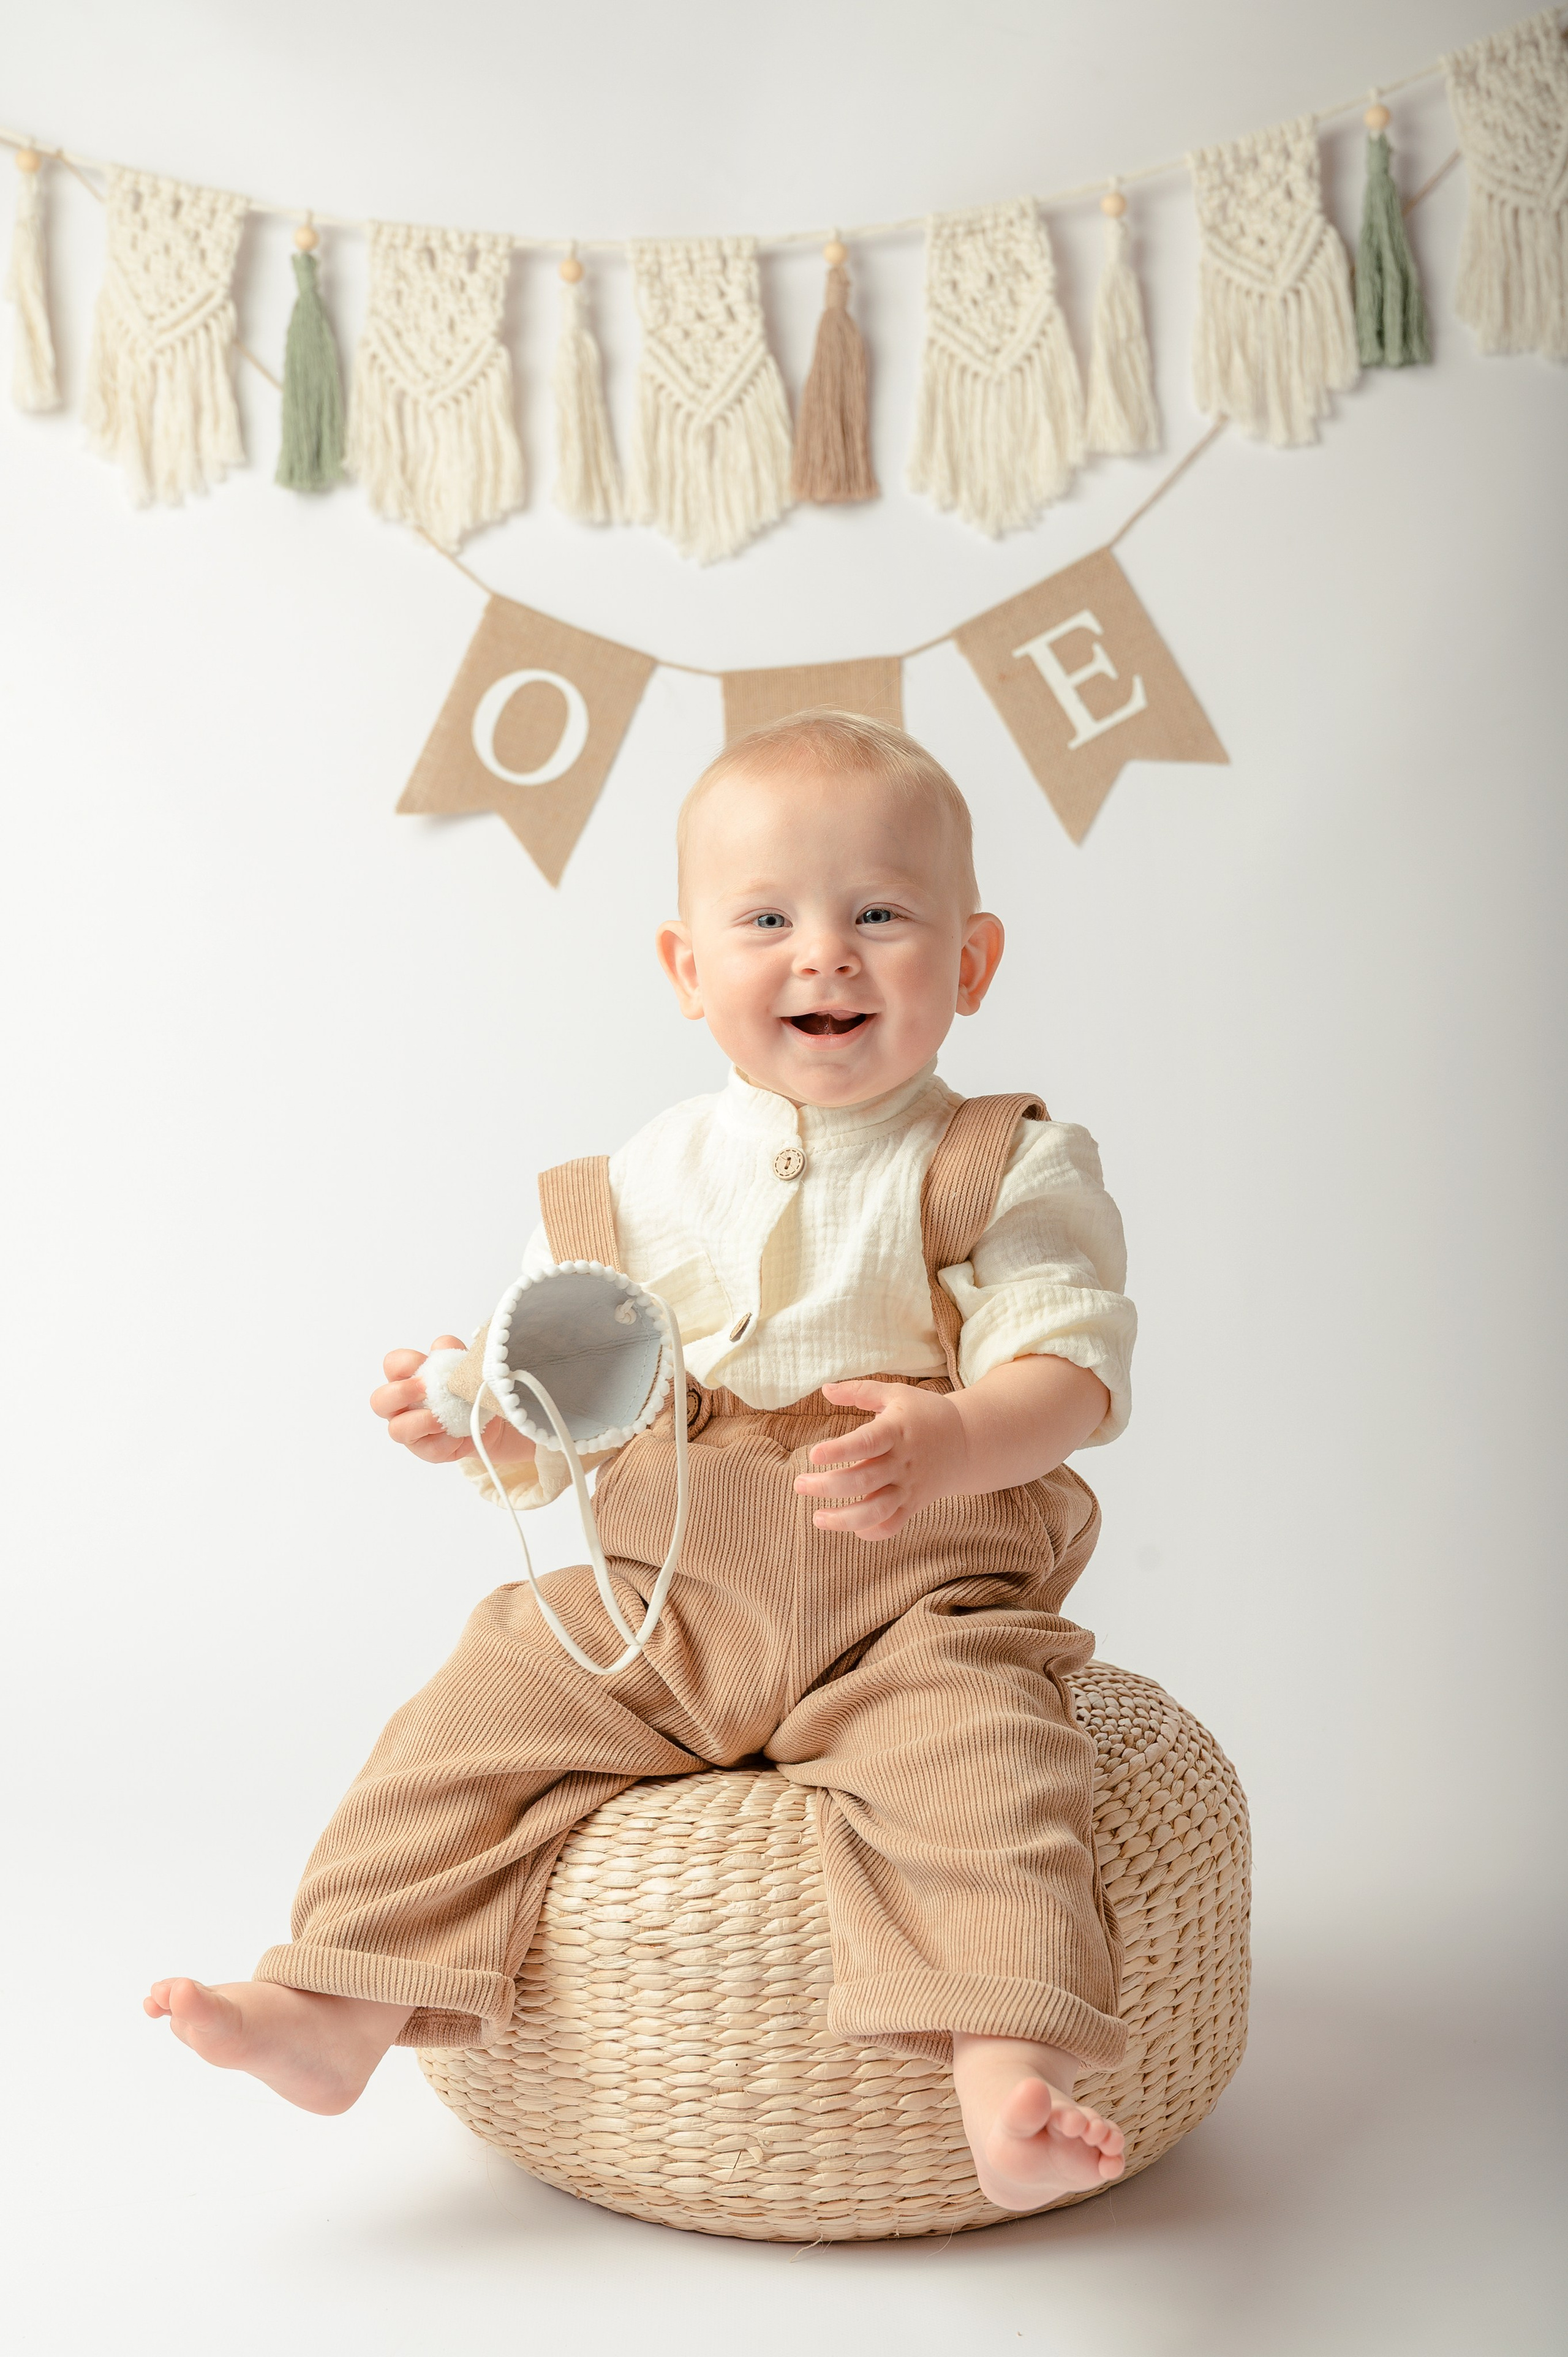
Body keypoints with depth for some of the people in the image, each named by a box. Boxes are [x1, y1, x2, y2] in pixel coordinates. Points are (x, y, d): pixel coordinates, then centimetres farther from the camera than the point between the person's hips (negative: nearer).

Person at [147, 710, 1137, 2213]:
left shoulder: (1006, 1170, -3)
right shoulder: (637, 1189, 6)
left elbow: (1070, 1369, -12)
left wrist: (948, 1442, -33)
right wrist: (474, 1416, -12)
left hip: (918, 1611, -3)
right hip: (666, 1606, 4)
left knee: (973, 1750, -30)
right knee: (479, 1715, -6)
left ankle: (1007, 2073, -29)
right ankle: (340, 2014, 4)